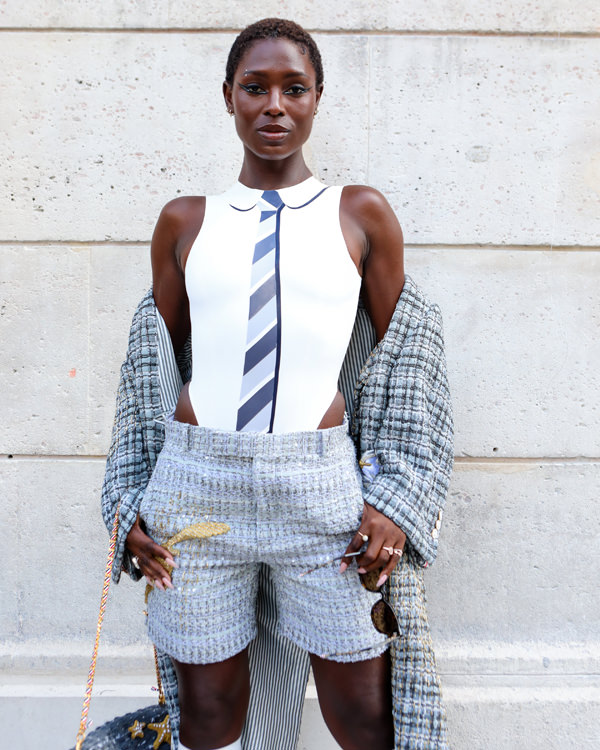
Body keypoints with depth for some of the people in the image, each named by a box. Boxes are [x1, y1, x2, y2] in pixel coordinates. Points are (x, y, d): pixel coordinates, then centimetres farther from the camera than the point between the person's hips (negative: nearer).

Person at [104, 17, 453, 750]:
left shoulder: (361, 214, 6)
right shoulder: (184, 220, 9)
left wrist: (393, 502, -2)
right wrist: (134, 501, 8)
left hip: (320, 484, -1)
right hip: (195, 479, 2)